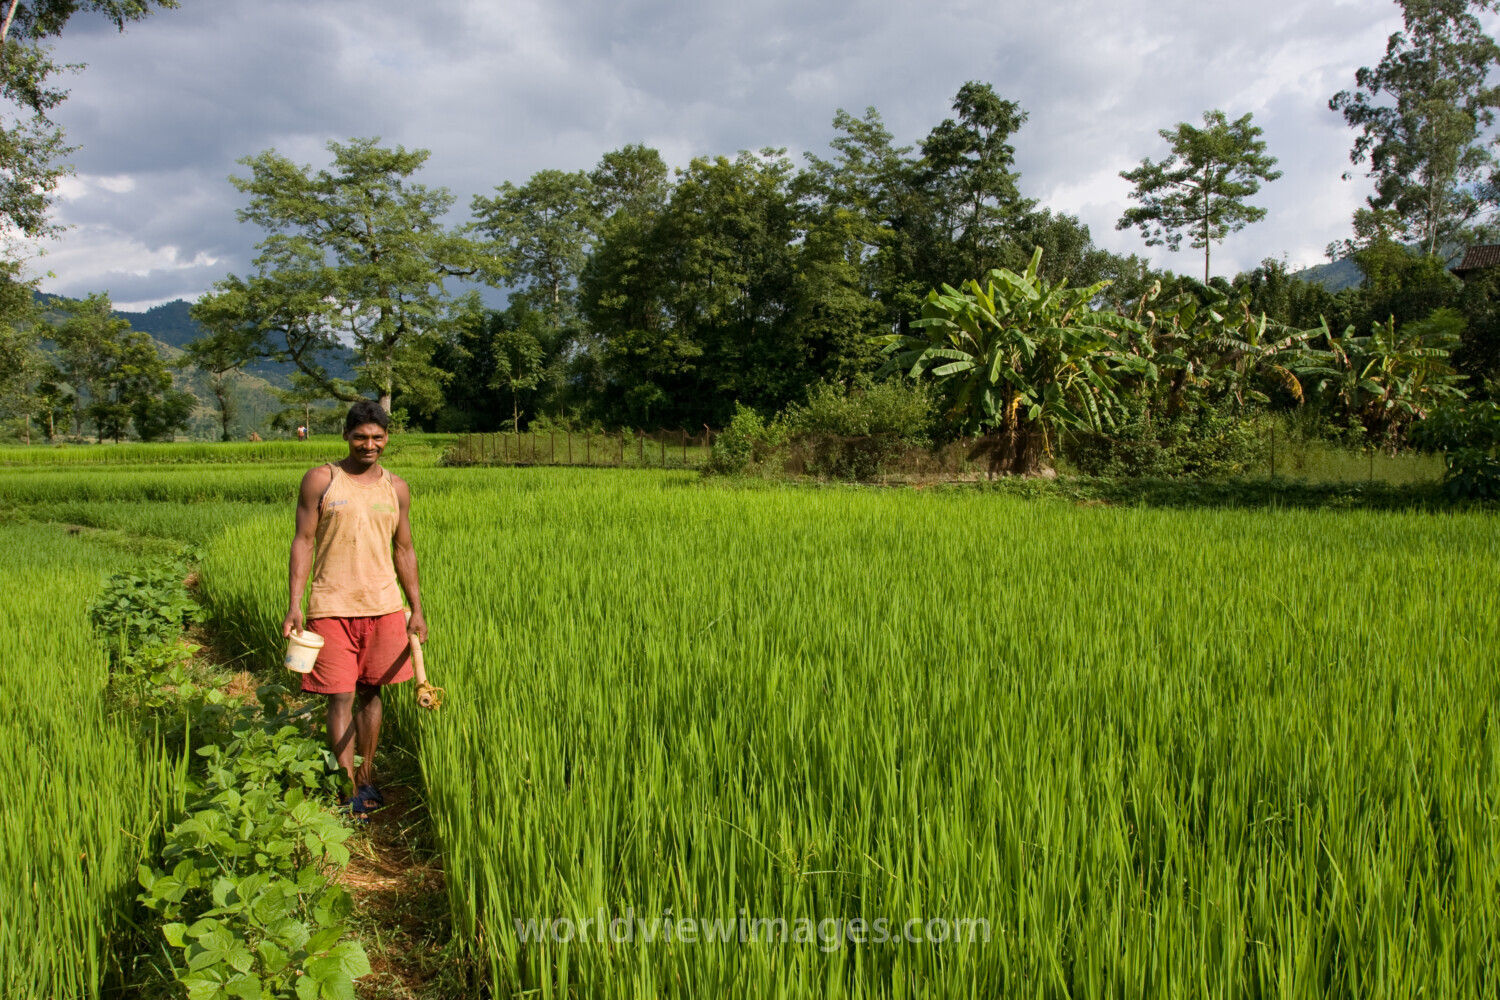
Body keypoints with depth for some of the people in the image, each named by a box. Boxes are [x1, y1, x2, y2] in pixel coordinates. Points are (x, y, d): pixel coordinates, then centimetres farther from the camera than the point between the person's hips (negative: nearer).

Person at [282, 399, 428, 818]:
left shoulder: (396, 488, 8)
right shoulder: (321, 480, 0)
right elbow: (303, 541, -2)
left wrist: (417, 610, 9)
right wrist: (294, 605, -9)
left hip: (383, 606, 3)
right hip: (332, 606, -3)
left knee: (371, 693, 11)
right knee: (340, 698, -2)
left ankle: (367, 779, 24)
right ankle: (349, 791, 6)